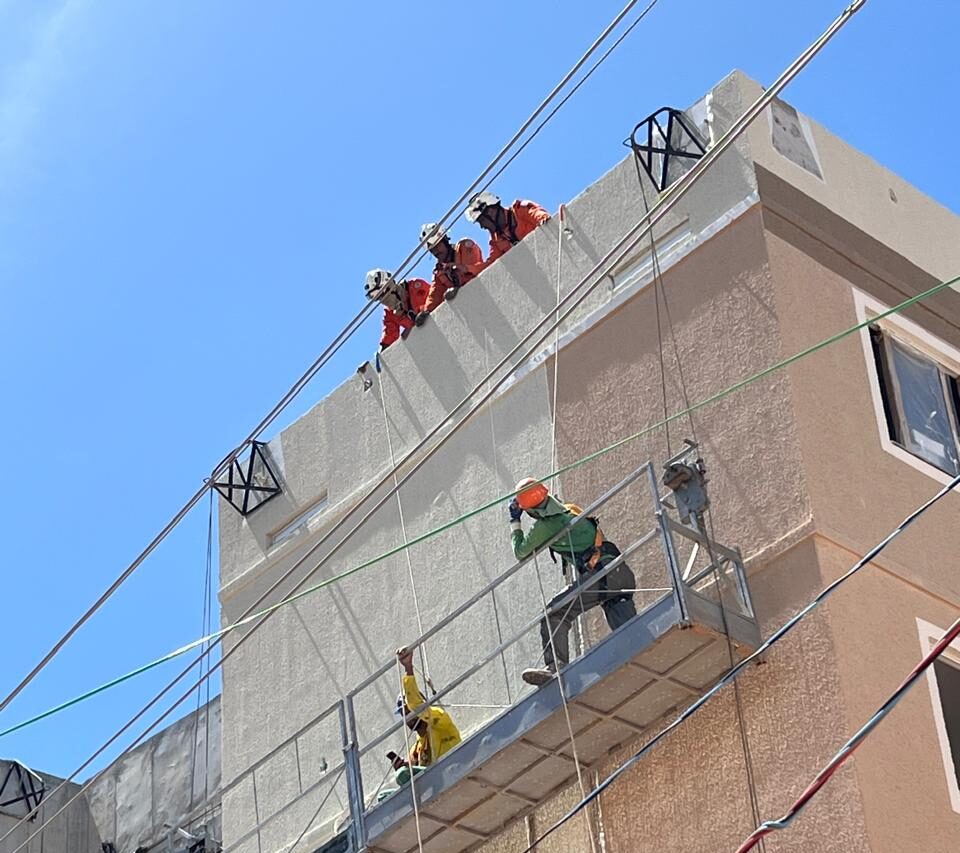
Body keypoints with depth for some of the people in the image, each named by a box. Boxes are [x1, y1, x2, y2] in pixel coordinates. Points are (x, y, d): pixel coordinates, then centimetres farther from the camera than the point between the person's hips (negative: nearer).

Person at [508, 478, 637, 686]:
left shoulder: (545, 525, -1)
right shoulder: (570, 511, 22)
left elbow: (521, 552, 15)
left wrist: (515, 522, 27)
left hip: (599, 574, -8)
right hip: (622, 574, 8)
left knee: (555, 613, -5)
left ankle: (556, 667, -16)